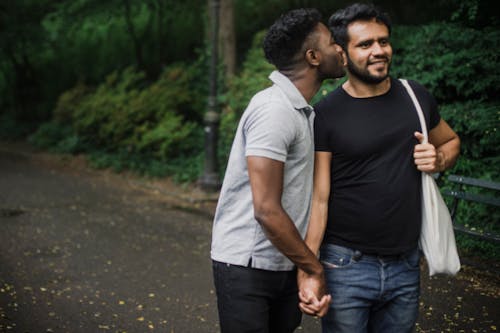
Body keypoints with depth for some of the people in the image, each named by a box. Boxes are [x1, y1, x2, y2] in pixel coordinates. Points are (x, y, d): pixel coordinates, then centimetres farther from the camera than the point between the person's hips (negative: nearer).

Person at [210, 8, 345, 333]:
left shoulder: (302, 111, 10)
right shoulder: (274, 110, -19)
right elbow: (266, 210, -23)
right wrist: (316, 269, -13)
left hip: (285, 266, 8)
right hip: (248, 266, -8)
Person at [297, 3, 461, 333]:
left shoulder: (416, 97, 4)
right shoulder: (326, 115, -9)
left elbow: (451, 141, 21)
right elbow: (318, 199, -12)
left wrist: (439, 159, -2)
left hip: (406, 265, 4)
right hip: (347, 265, -4)